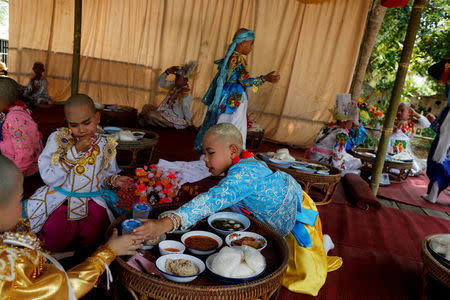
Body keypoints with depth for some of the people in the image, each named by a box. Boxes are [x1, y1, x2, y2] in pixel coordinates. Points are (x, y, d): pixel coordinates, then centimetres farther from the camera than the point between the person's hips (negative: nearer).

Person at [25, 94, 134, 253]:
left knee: (90, 238, -17)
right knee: (54, 243, -18)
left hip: (93, 200, 2)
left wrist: (114, 180, -10)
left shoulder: (105, 145, 2)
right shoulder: (58, 139, -4)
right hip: (60, 198, -1)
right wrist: (75, 151, -18)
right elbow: (48, 177, -13)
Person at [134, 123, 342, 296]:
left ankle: (322, 243, 24)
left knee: (306, 276, 0)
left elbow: (213, 201, -56)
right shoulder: (243, 163, -12)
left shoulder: (244, 174, -42)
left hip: (298, 214, -8)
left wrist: (166, 223, -64)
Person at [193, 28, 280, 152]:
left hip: (228, 99, 10)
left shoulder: (230, 56, 10)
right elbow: (244, 80, -24)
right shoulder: (240, 59, -17)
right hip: (234, 101, -10)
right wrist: (264, 78, -23)